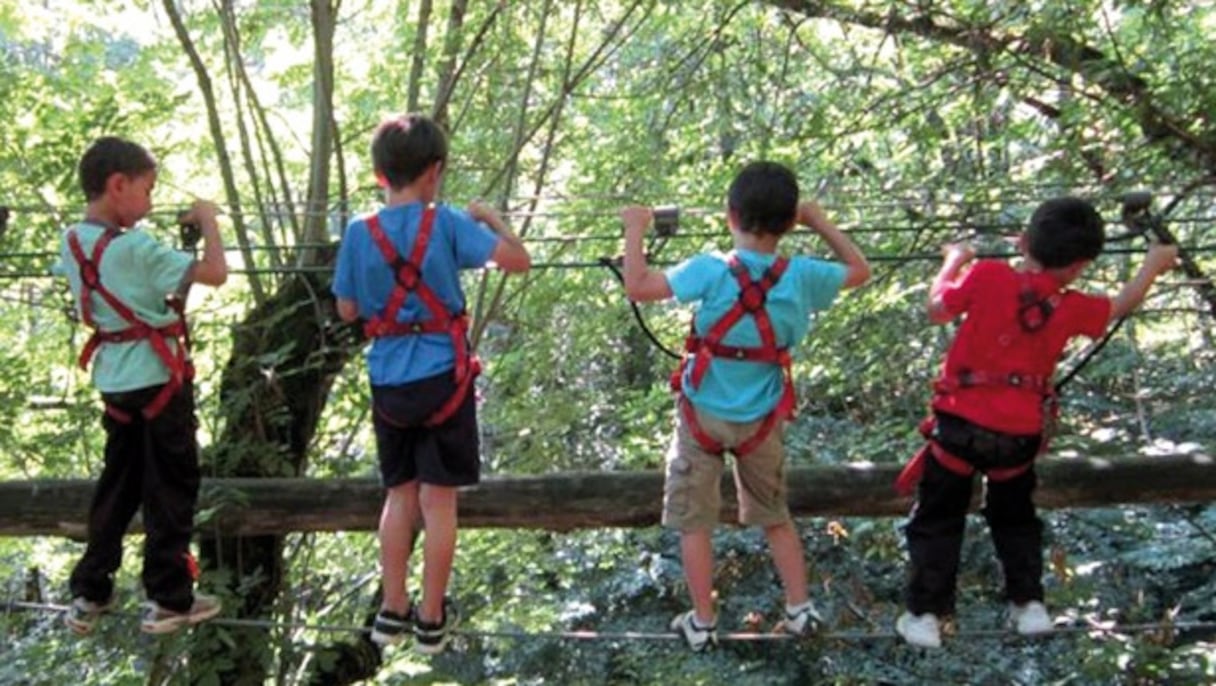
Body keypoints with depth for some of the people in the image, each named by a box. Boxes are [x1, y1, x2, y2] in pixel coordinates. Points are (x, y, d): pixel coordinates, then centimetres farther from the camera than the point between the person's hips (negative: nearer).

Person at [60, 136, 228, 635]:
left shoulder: (72, 242, 1)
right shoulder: (136, 249, -22)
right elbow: (215, 273, -23)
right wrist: (208, 222, -9)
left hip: (113, 379, 7)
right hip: (158, 378, -7)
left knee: (117, 484, 17)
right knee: (170, 487, 4)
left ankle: (88, 594, 22)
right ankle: (168, 600, 12)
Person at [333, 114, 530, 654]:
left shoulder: (359, 233, -3)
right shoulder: (446, 223, -10)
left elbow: (347, 310, 6)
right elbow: (518, 261, -12)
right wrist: (491, 219, 4)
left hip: (388, 381, 3)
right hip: (442, 376, -3)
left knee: (400, 493, 17)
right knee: (438, 499, 5)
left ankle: (393, 611, 20)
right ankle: (431, 619, 13)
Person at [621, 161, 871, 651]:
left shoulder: (711, 271, -21)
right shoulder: (800, 276, -12)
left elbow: (637, 288, -20)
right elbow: (859, 270, 6)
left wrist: (635, 231, -7)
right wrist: (821, 223, 12)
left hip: (703, 416, -3)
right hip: (761, 420, 3)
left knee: (694, 521, 11)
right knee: (775, 516, 21)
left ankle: (702, 624, 16)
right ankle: (800, 610, 23)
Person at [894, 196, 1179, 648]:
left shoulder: (986, 276, -12)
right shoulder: (1070, 308, -3)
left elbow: (937, 309, 2)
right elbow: (1120, 306, 16)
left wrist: (954, 261, 19)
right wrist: (1153, 265, 34)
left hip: (960, 423, -2)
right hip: (1020, 434, 2)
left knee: (937, 520, 11)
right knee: (1014, 517, 26)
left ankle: (925, 615, 8)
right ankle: (1029, 605, 26)